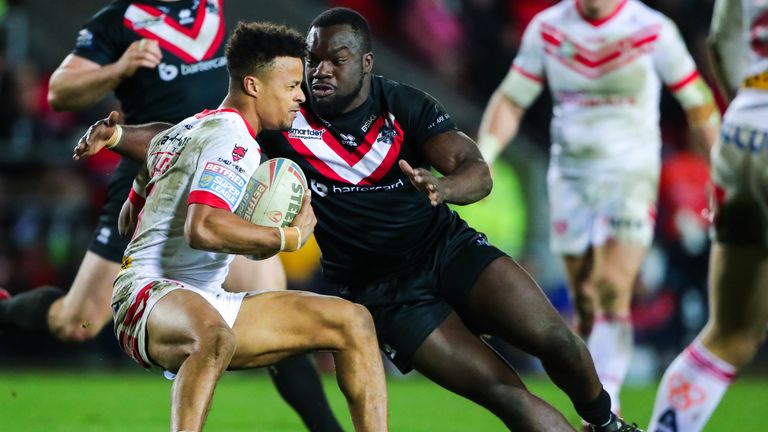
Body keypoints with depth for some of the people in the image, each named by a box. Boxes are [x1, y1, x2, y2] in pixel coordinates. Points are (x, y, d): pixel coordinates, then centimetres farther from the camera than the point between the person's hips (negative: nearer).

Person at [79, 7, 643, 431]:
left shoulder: (404, 107, -5)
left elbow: (477, 172, -16)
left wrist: (443, 186, -39)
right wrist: (118, 137, -20)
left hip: (446, 246, 1)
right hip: (382, 292, -1)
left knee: (552, 337, -17)